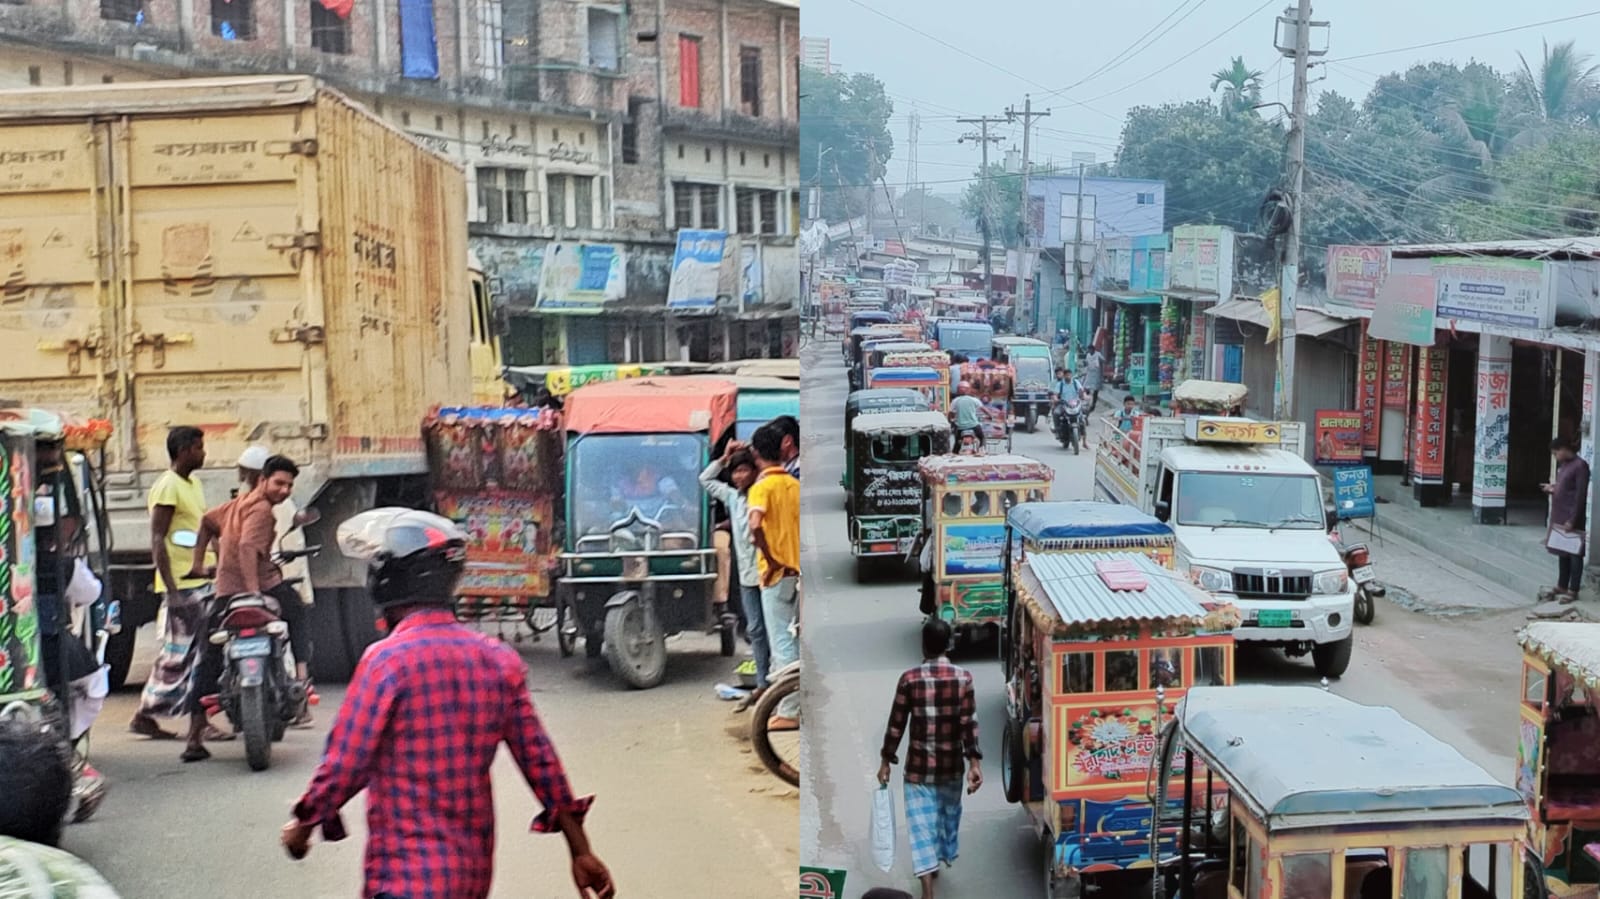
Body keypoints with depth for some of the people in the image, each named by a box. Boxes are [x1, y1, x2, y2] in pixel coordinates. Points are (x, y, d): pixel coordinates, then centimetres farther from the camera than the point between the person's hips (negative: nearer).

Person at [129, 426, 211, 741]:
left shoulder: (194, 483, 16)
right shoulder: (167, 486, -12)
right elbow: (157, 540, -16)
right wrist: (171, 589, -20)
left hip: (202, 582, 9)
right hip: (182, 585, -9)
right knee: (177, 654, -4)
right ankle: (145, 716, 6)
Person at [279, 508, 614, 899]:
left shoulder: (388, 658, -15)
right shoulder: (499, 660, 3)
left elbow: (345, 763, -12)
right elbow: (540, 760, 5)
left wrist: (303, 824, 7)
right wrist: (581, 851, 10)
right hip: (475, 867, 7)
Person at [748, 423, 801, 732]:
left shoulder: (762, 486, -11)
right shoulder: (795, 485, 8)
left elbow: (756, 525, -27)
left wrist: (771, 560, -19)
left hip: (777, 574, -6)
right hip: (798, 572, 6)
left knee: (782, 644, -3)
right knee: (793, 641, 14)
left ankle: (788, 713, -1)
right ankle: (790, 703, 21)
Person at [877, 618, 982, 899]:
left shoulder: (909, 678, -9)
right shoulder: (963, 678, -6)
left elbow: (896, 723, -6)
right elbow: (969, 723, -11)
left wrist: (886, 761, 3)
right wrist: (974, 762, -9)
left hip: (919, 765, -2)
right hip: (952, 763, 2)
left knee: (921, 822, -2)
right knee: (949, 814, 25)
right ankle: (944, 857, 48)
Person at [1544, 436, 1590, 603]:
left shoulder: (1580, 466, -15)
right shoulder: (1563, 465, 12)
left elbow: (1581, 495, -18)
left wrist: (1572, 520, -20)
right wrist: (1553, 489, 4)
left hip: (1571, 518, -9)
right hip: (1559, 517, 9)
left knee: (1574, 554, -2)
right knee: (1562, 552, 15)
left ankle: (1573, 591, 2)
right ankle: (1562, 586, 24)